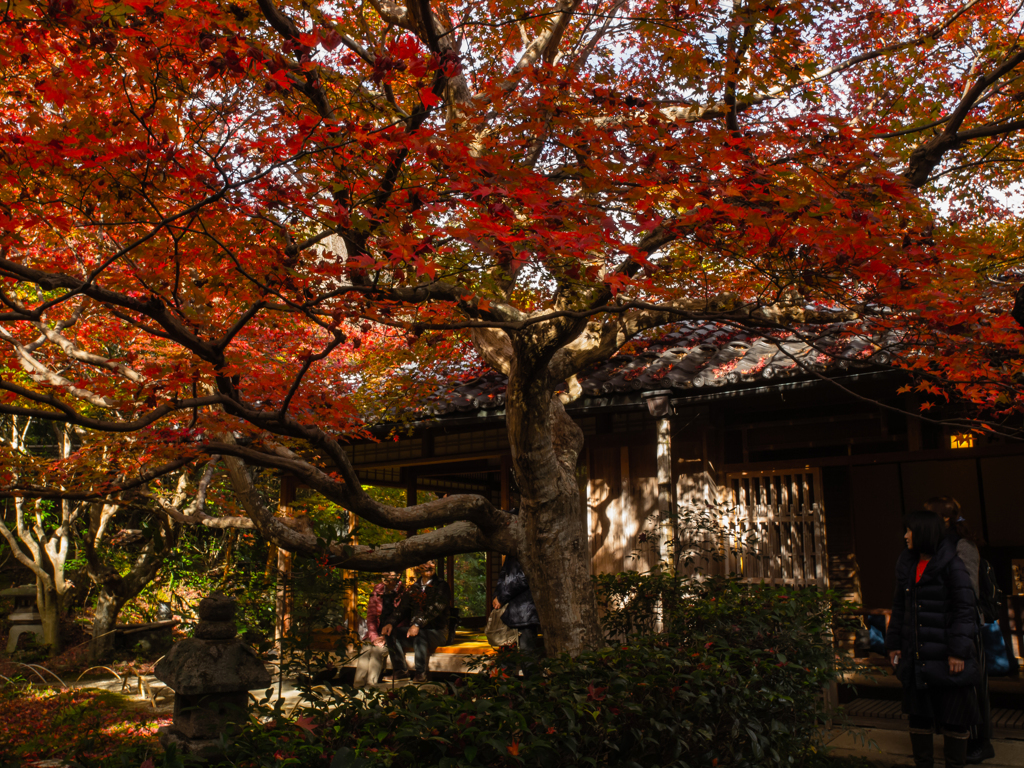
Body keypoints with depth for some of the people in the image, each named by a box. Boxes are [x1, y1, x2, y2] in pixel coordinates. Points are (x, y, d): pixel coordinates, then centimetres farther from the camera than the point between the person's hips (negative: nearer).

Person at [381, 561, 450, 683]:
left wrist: (418, 624, -31)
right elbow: (402, 607, 10)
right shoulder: (413, 588, 16)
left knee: (420, 634, -36)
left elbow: (434, 609, -16)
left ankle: (420, 674, -23)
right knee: (390, 633, -15)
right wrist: (391, 622, -10)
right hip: (413, 629, 6)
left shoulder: (441, 586, -2)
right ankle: (401, 671, -5)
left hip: (437, 630, -6)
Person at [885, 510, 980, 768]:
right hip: (916, 657, 6)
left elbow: (965, 609, -12)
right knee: (918, 716, 13)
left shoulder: (951, 565, -10)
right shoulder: (907, 565, 10)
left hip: (944, 657, -6)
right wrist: (894, 643, 13)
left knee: (954, 717, 5)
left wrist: (958, 651, -17)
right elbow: (900, 608, 16)